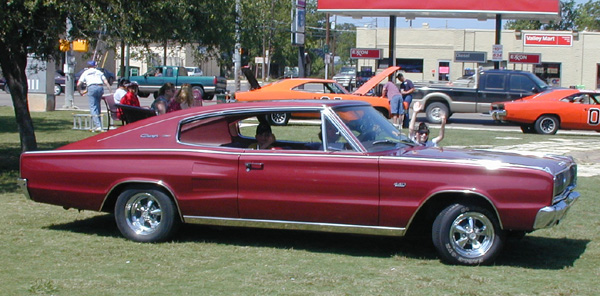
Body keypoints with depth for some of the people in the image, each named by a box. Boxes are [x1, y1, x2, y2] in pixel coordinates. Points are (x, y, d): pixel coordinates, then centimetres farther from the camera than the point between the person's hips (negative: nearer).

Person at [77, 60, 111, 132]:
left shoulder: (85, 73, 21)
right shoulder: (99, 72, 25)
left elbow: (78, 84, 14)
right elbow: (106, 82, 12)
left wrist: (80, 91, 31)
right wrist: (110, 91, 10)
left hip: (91, 88, -3)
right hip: (100, 88, 3)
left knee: (93, 107, -5)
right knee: (97, 106, 16)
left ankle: (98, 125, -19)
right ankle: (98, 124, 15)